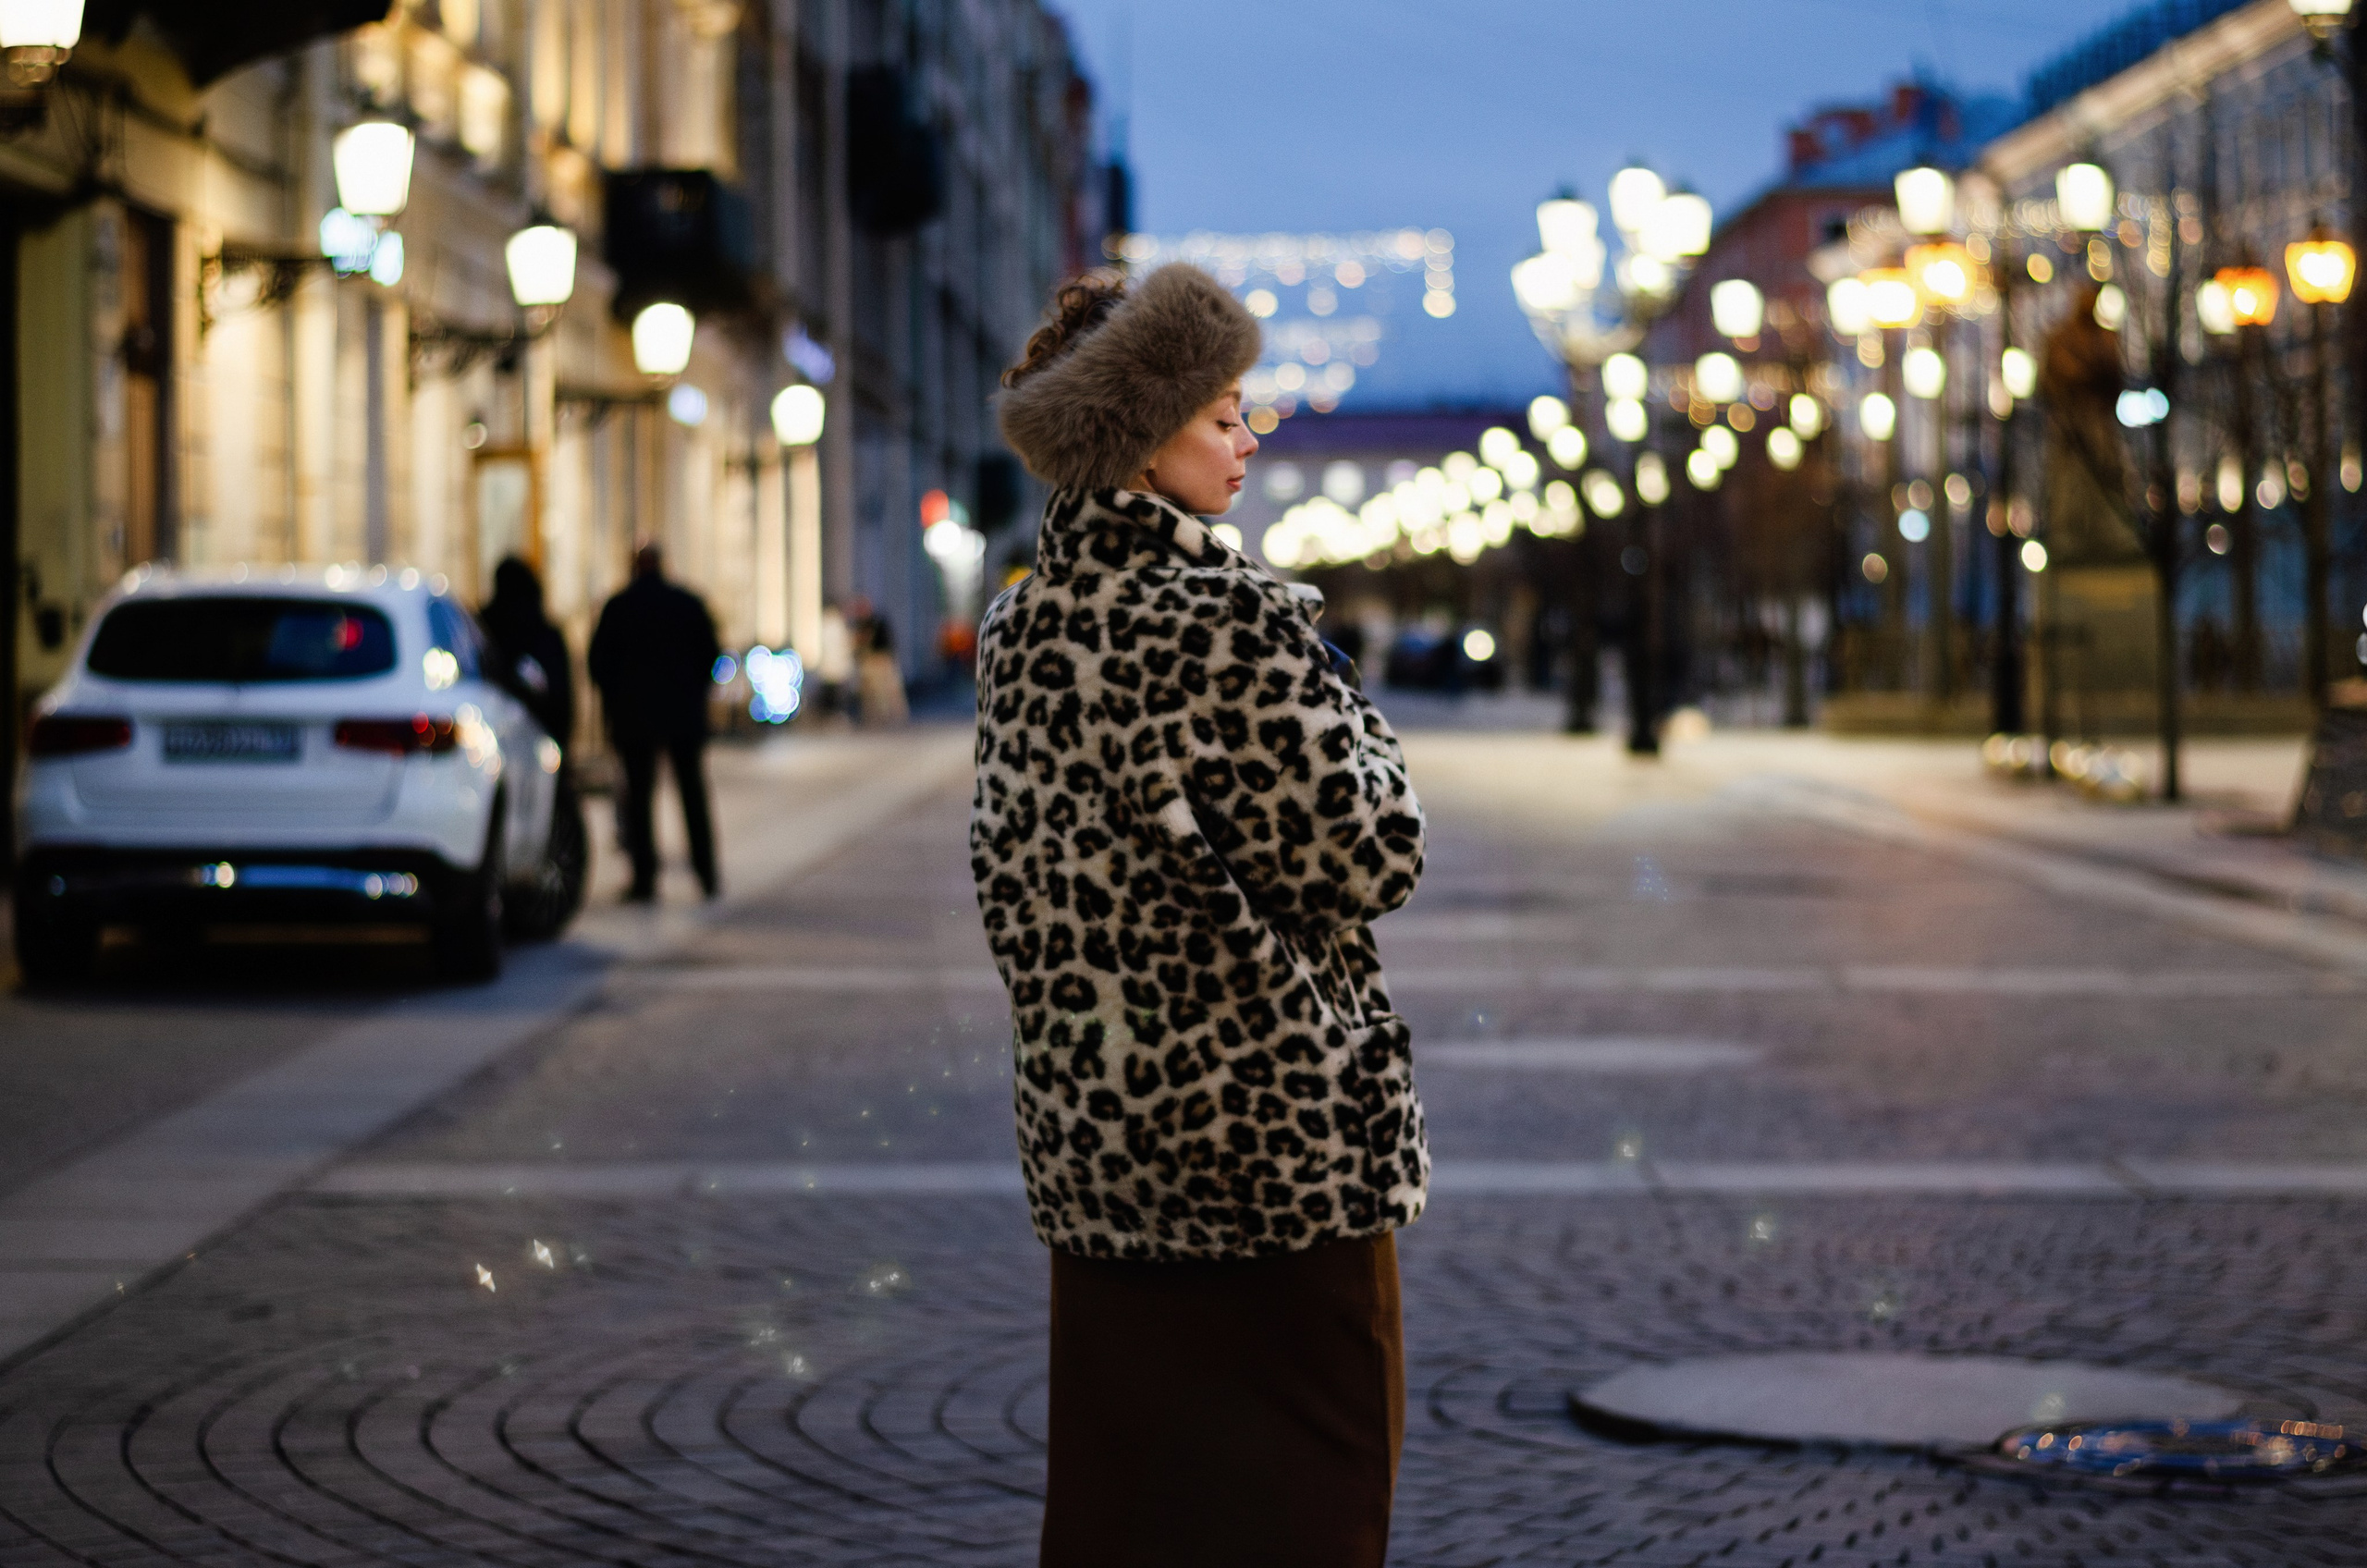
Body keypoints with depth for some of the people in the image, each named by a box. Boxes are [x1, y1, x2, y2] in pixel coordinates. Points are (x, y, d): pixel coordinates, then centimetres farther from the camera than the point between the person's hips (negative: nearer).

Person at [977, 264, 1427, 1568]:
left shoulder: (1017, 628, 6)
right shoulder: (1233, 619, -17)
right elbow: (1365, 855, -15)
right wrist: (1356, 726, 2)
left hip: (1087, 1128, 7)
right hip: (1269, 1122, -7)